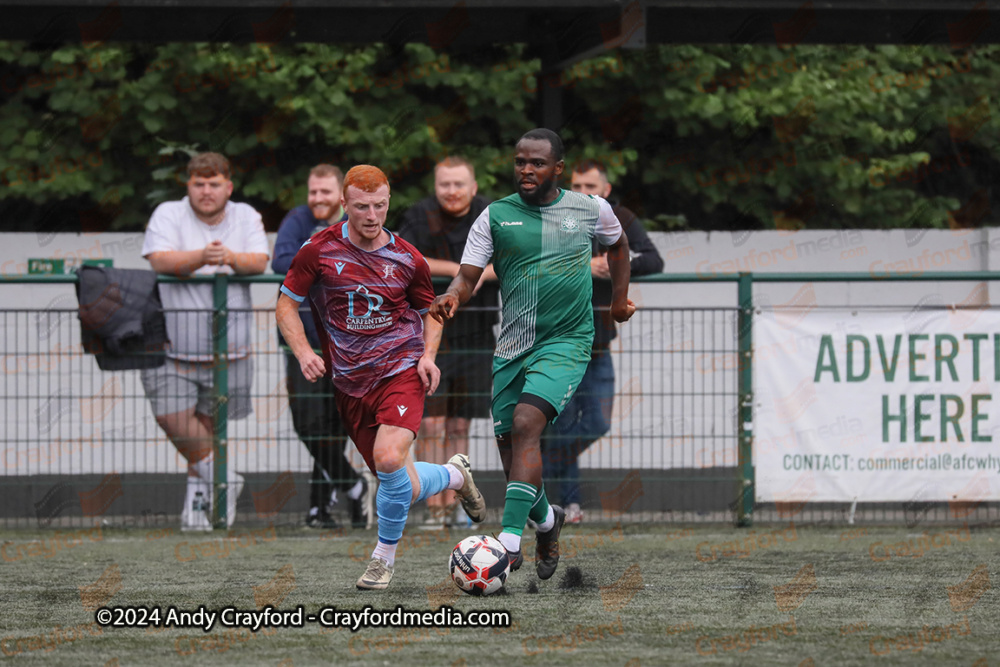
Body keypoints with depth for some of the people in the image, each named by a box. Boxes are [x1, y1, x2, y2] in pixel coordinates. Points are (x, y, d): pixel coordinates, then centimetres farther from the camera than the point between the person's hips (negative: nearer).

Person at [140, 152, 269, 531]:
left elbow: (259, 261, -7)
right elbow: (160, 260, -17)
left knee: (206, 423, 6)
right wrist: (202, 257, -33)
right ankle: (219, 477, -2)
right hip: (171, 342, -2)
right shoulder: (168, 215, -1)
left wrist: (231, 258, -29)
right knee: (173, 417, -18)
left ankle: (197, 493, 23)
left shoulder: (246, 217, 8)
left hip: (228, 347, 2)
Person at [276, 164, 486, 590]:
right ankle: (455, 475, 39)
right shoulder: (319, 251, -3)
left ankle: (385, 556, -7)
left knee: (389, 459, -27)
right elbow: (286, 304, 4)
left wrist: (428, 356, -3)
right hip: (351, 383, 2)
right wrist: (303, 352, -12)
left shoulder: (407, 259, 0)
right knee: (404, 489, 4)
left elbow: (430, 311, 15)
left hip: (401, 369, -2)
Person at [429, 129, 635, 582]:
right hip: (511, 348, 3)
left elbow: (617, 243, 24)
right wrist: (452, 295, -24)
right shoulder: (496, 216, 2)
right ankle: (546, 520, 36)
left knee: (525, 425, -25)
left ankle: (509, 541, -30)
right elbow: (469, 275, -3)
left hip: (566, 341, -3)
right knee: (509, 447, 5)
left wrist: (620, 297, 21)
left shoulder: (590, 210, 3)